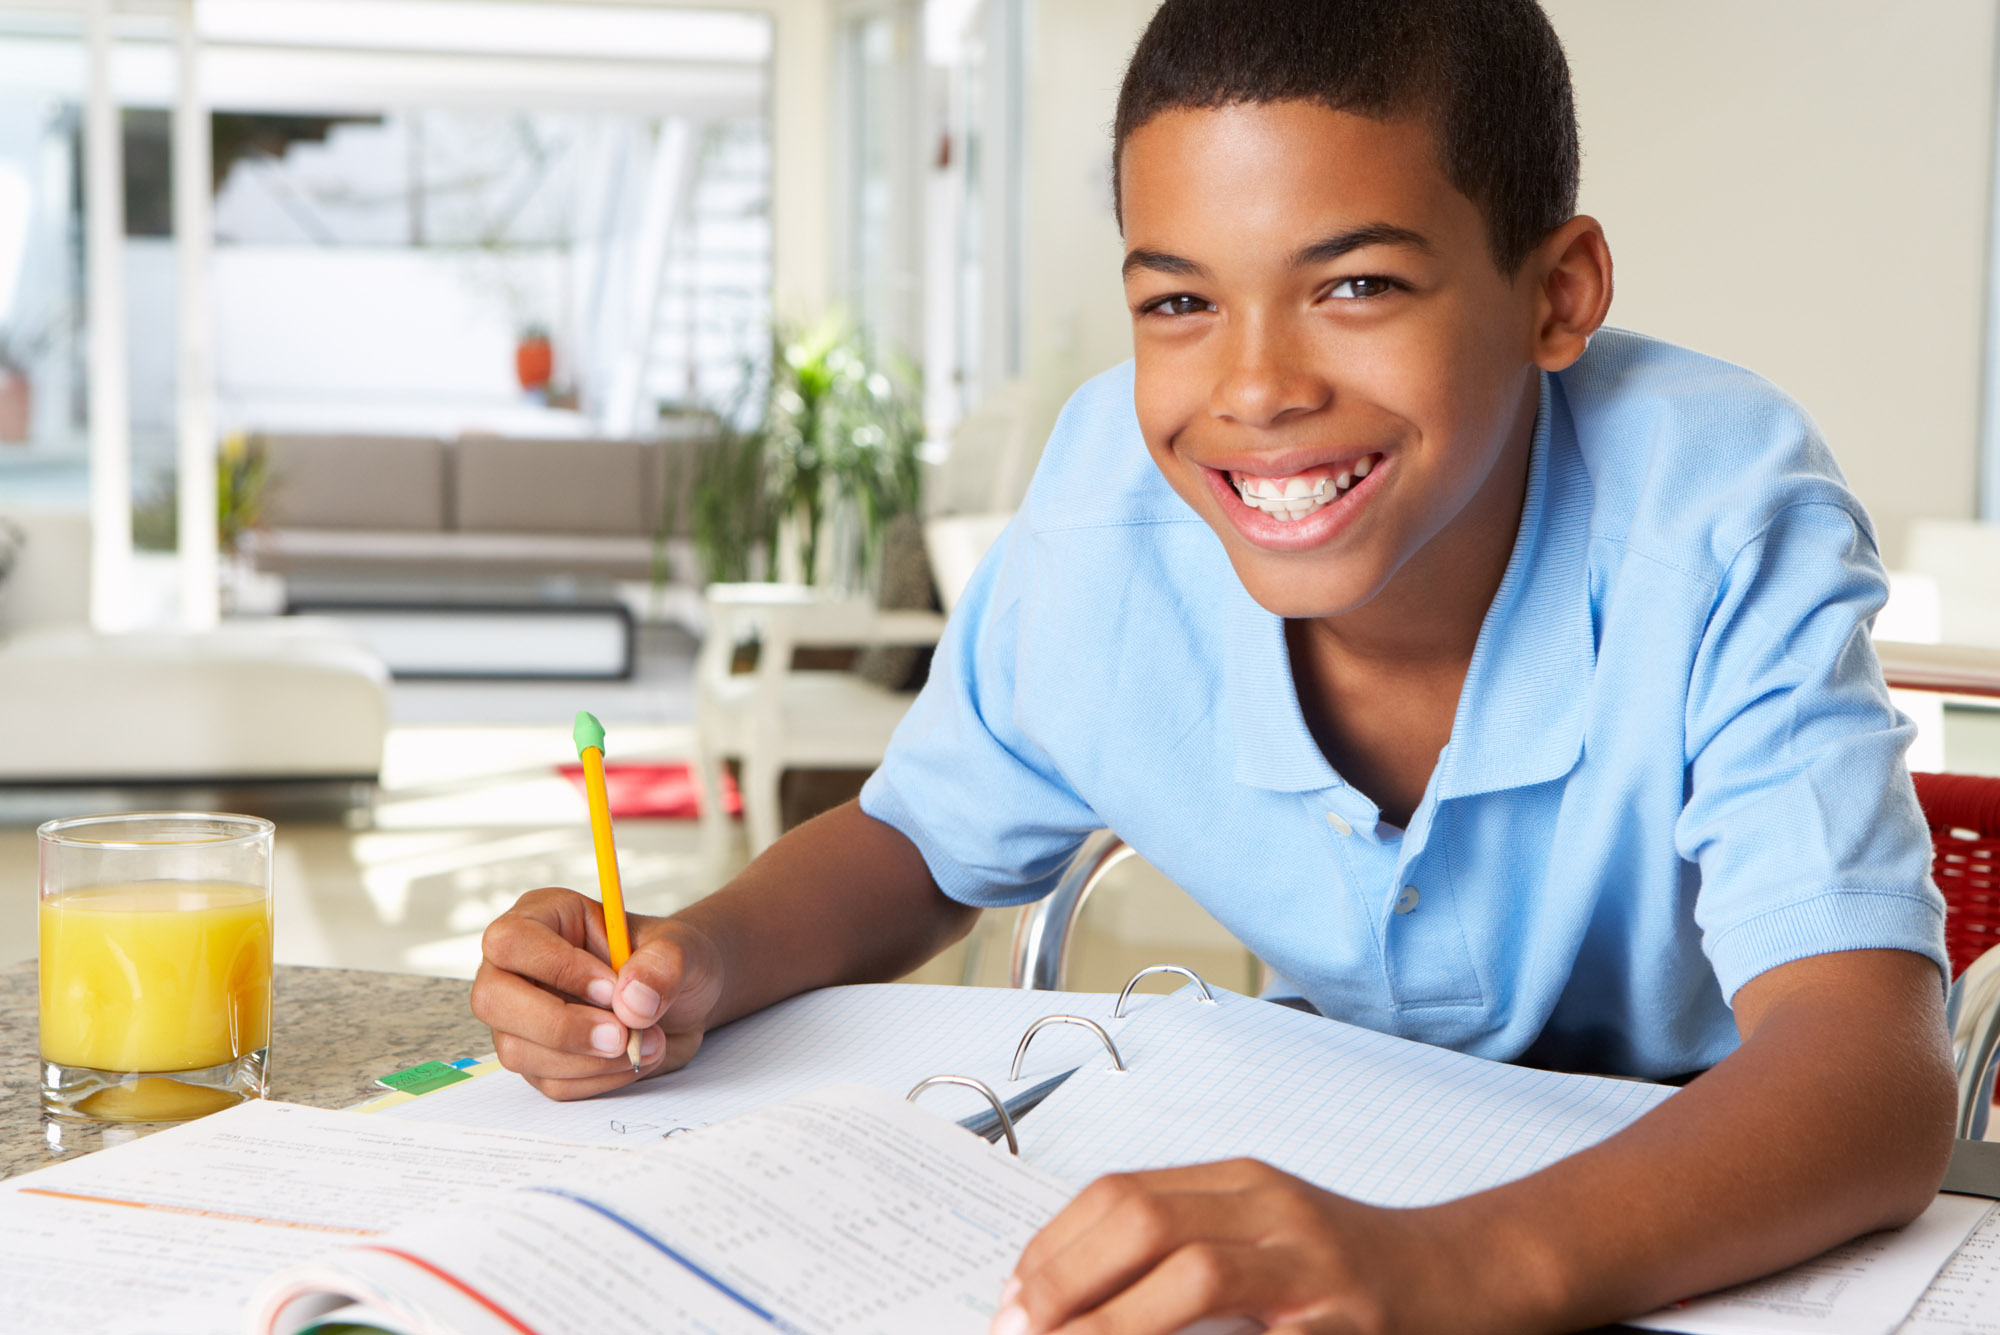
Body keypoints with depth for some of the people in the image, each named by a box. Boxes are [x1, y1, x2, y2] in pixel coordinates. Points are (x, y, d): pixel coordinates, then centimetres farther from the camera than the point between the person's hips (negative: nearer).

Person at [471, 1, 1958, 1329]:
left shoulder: (1725, 525, -26)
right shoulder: (1110, 508, -17)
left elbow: (1873, 1073, -38)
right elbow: (925, 843, 1)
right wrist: (699, 964, -21)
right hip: (1334, 1162, 3)